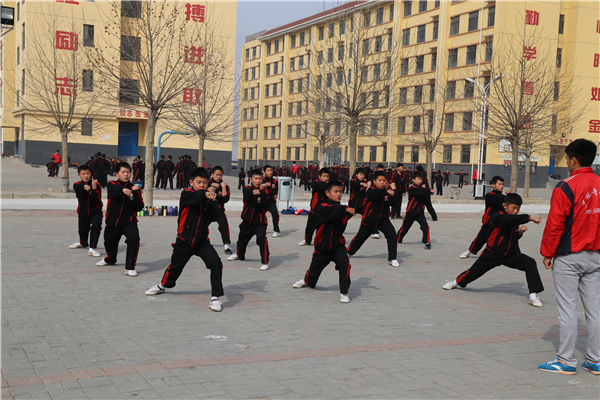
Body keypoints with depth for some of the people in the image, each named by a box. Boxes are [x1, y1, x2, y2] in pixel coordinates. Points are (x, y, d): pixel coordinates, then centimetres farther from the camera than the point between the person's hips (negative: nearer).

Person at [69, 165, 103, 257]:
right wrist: (84, 187, -53)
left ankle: (92, 248, -29)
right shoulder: (77, 185, -4)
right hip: (83, 213, 3)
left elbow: (97, 201, -19)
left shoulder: (96, 185, -8)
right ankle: (83, 243, 52)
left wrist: (94, 189, -32)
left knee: (96, 225, -31)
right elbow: (78, 192, -31)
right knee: (82, 232, 15)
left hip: (95, 212, -2)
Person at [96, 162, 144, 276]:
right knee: (109, 243, 18)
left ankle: (130, 267, -17)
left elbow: (139, 208, -8)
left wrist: (135, 193, -22)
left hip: (129, 221, -1)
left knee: (134, 238, -27)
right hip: (112, 221, 1)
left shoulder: (133, 188, 0)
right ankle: (110, 259, 54)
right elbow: (113, 190, -30)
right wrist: (123, 190, -51)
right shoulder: (112, 184, -2)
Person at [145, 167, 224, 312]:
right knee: (175, 266, 19)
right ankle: (162, 286, 51)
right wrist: (205, 193, -54)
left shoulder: (209, 198, 1)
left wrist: (212, 201, -25)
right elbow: (193, 198, -35)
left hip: (202, 241, 1)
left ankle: (215, 298, -14)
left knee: (216, 263, -21)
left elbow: (214, 217, -12)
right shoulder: (186, 194, -9)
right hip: (184, 240, -1)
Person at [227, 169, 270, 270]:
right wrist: (253, 192, -49)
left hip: (260, 221, -3)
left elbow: (265, 206, -17)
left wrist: (261, 193, -29)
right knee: (242, 239, 21)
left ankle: (265, 262, -13)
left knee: (262, 239, -23)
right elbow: (246, 196, -28)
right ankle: (239, 255, 51)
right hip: (247, 220, 3)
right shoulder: (247, 189, -3)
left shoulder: (264, 191, -5)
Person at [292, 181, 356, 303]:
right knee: (315, 267, 17)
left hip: (338, 244, 1)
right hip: (323, 246, -1)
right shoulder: (322, 207, -12)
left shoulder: (341, 209, -2)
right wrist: (344, 210, -47)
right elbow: (330, 211, -35)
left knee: (344, 262, -26)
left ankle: (344, 292, -12)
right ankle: (307, 281, 55)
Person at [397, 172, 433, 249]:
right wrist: (429, 190, -42)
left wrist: (424, 189, -18)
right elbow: (419, 191, -33)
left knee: (425, 225, -19)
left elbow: (425, 199, -6)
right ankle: (398, 239, 37)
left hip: (420, 212, 3)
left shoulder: (422, 187, 3)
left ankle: (427, 242, -13)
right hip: (411, 211, -3)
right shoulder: (412, 188, -13)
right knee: (405, 227, 12)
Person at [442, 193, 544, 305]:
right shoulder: (497, 217, -20)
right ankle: (457, 282, 40)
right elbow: (510, 219, -43)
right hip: (492, 255, -4)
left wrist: (520, 232, -4)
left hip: (511, 255, 4)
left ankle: (533, 295, -13)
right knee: (474, 272, 7)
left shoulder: (515, 220, 1)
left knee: (530, 263, -17)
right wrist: (529, 218, -52)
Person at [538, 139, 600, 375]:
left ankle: (566, 361, 4)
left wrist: (547, 253, -4)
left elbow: (555, 224, -13)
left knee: (567, 309, 0)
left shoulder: (566, 187, -14)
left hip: (568, 257, -6)